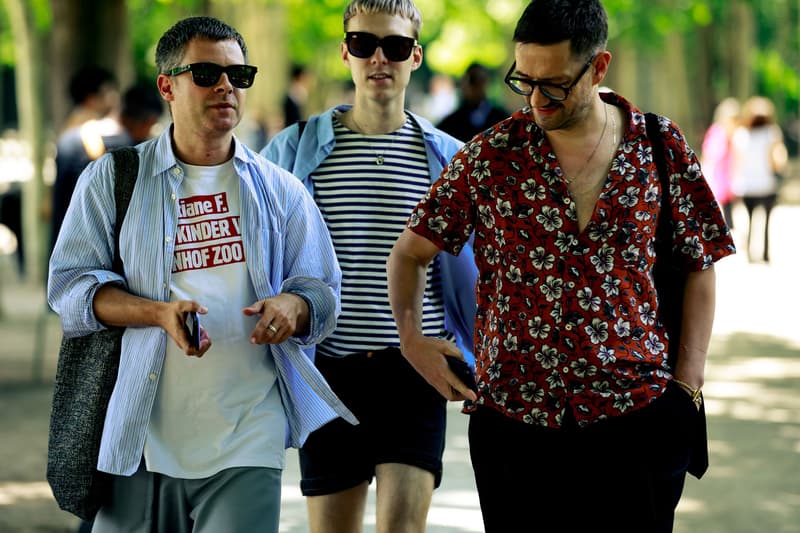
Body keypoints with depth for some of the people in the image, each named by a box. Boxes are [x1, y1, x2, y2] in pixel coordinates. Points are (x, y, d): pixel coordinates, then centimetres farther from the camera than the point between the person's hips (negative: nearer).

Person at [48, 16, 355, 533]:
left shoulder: (280, 191, 12)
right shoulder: (112, 179, 7)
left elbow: (321, 290, 12)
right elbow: (70, 283, 1)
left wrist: (292, 306, -12)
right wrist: (160, 312, -15)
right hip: (144, 436, -1)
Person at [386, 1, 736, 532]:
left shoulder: (660, 146, 3)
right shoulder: (490, 157, 1)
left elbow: (699, 265, 11)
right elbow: (410, 253, 9)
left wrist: (688, 382, 2)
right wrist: (410, 334, -8)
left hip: (637, 418, 0)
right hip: (514, 423, 0)